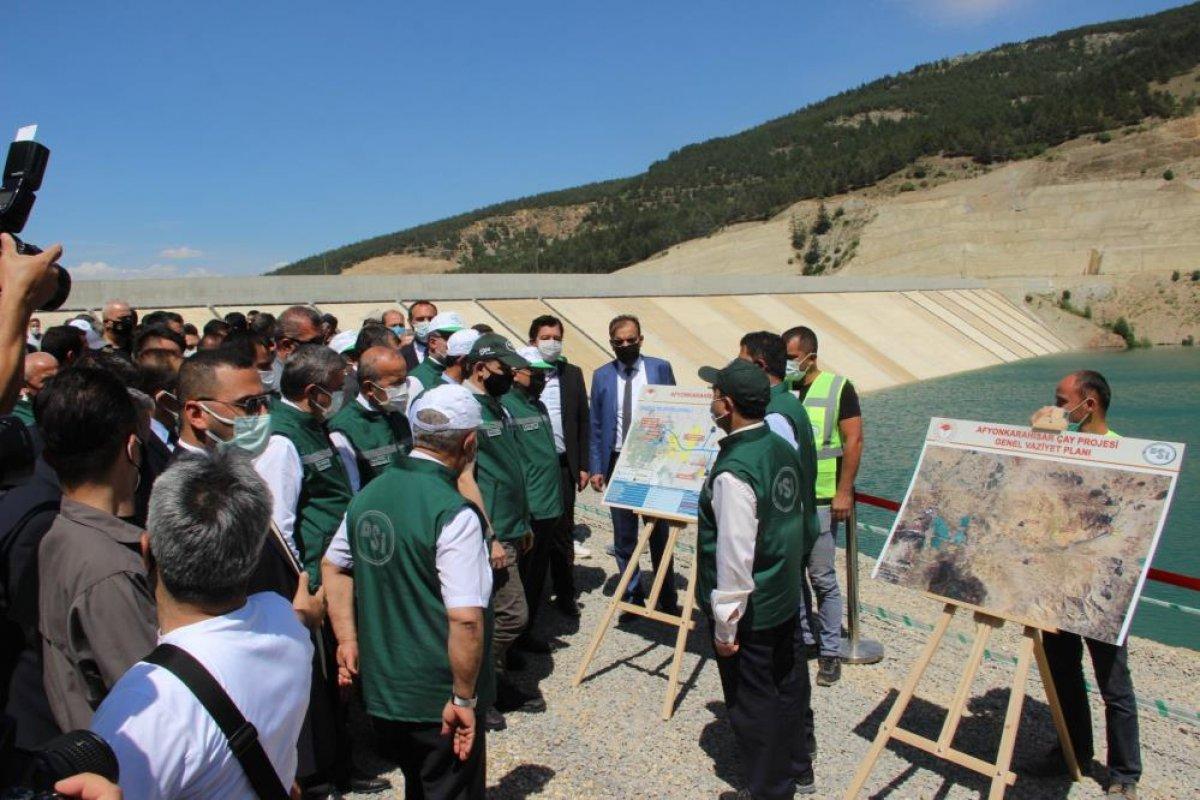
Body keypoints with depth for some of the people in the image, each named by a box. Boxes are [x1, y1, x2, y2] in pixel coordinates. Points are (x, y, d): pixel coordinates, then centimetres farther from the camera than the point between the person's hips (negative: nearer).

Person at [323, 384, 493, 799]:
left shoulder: (370, 494, -1)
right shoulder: (455, 515, -24)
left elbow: (333, 566, 12)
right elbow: (465, 619, -28)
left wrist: (347, 638, 16)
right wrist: (465, 697, -16)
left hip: (380, 688, 7)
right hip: (439, 702, -7)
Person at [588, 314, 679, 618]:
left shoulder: (660, 368, -1)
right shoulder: (602, 376, 3)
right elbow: (596, 426, 5)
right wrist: (596, 468, -1)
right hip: (618, 463, 1)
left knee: (659, 534, 10)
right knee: (623, 538, 9)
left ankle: (667, 599, 24)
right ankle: (633, 597, 23)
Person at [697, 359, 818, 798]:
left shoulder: (733, 471, -28)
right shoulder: (783, 449, -1)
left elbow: (734, 557, -27)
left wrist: (724, 626, -17)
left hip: (749, 612, -9)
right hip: (785, 598, 9)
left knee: (752, 703, 9)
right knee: (788, 684, 24)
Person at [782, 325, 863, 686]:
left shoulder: (838, 388, -4)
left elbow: (854, 441, -6)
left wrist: (844, 492, -11)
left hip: (820, 498, -4)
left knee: (822, 577, 1)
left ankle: (830, 651, 13)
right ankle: (803, 637, 26)